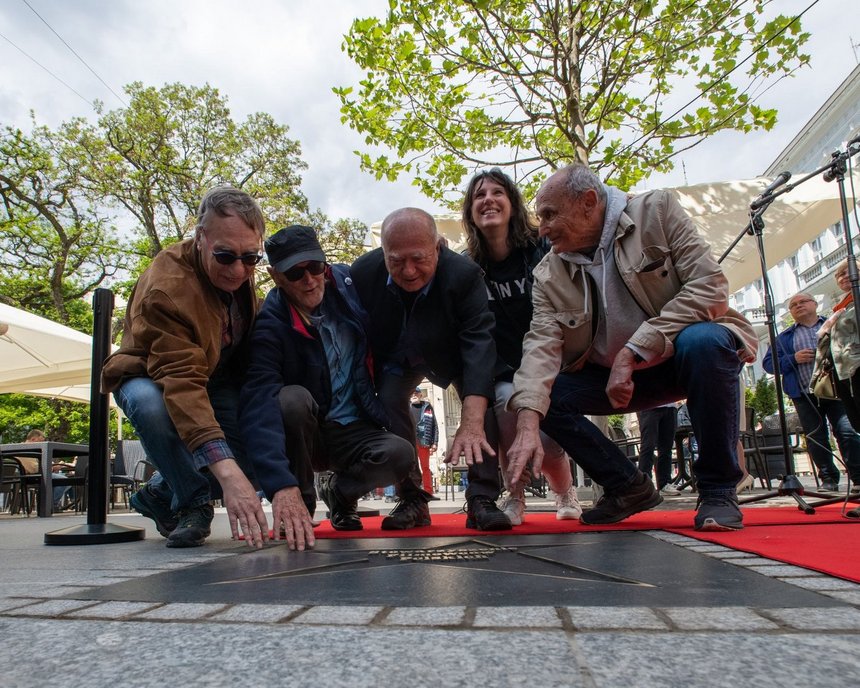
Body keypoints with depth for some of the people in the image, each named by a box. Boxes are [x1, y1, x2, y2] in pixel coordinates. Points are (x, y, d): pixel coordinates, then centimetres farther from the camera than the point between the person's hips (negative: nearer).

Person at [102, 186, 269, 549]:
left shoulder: (238, 271, -12)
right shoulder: (165, 287, -33)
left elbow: (251, 342, 7)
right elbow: (181, 382, -44)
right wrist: (226, 469, -55)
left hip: (219, 377, 5)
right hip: (152, 378, -4)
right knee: (150, 404, -39)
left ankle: (160, 493, 11)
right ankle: (192, 503, -14)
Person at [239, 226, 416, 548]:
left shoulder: (346, 281, -6)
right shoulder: (269, 326, -21)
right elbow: (259, 406, -35)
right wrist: (282, 486, -49)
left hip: (354, 433, 3)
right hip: (304, 435, -3)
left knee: (401, 455, -26)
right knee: (293, 398, -34)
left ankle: (340, 491, 9)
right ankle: (301, 504, -9)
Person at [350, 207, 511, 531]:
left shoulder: (464, 274, -34)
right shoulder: (362, 272, -26)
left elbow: (478, 343, -43)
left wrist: (471, 424, -53)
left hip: (450, 356, -1)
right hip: (395, 359, 2)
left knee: (485, 399, -23)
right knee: (388, 401, -22)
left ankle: (482, 500, -14)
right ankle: (412, 500, -6)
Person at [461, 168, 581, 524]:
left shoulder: (543, 252, -8)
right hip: (504, 375, 1)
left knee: (549, 440, -18)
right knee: (508, 401, -31)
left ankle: (565, 492, 19)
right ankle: (515, 495, -8)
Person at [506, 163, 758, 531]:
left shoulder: (657, 210, -12)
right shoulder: (548, 275, -6)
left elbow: (710, 287, -21)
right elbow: (542, 346, -18)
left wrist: (631, 353, -29)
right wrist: (529, 423, -35)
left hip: (692, 351, -3)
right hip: (612, 376, 4)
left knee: (702, 340, -36)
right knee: (543, 393, -16)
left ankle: (717, 489, -16)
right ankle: (627, 486, 4)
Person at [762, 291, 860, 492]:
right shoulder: (784, 337, 15)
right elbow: (767, 363, 7)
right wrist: (793, 359, -7)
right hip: (805, 395, 2)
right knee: (816, 438, 3)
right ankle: (828, 479, 12)